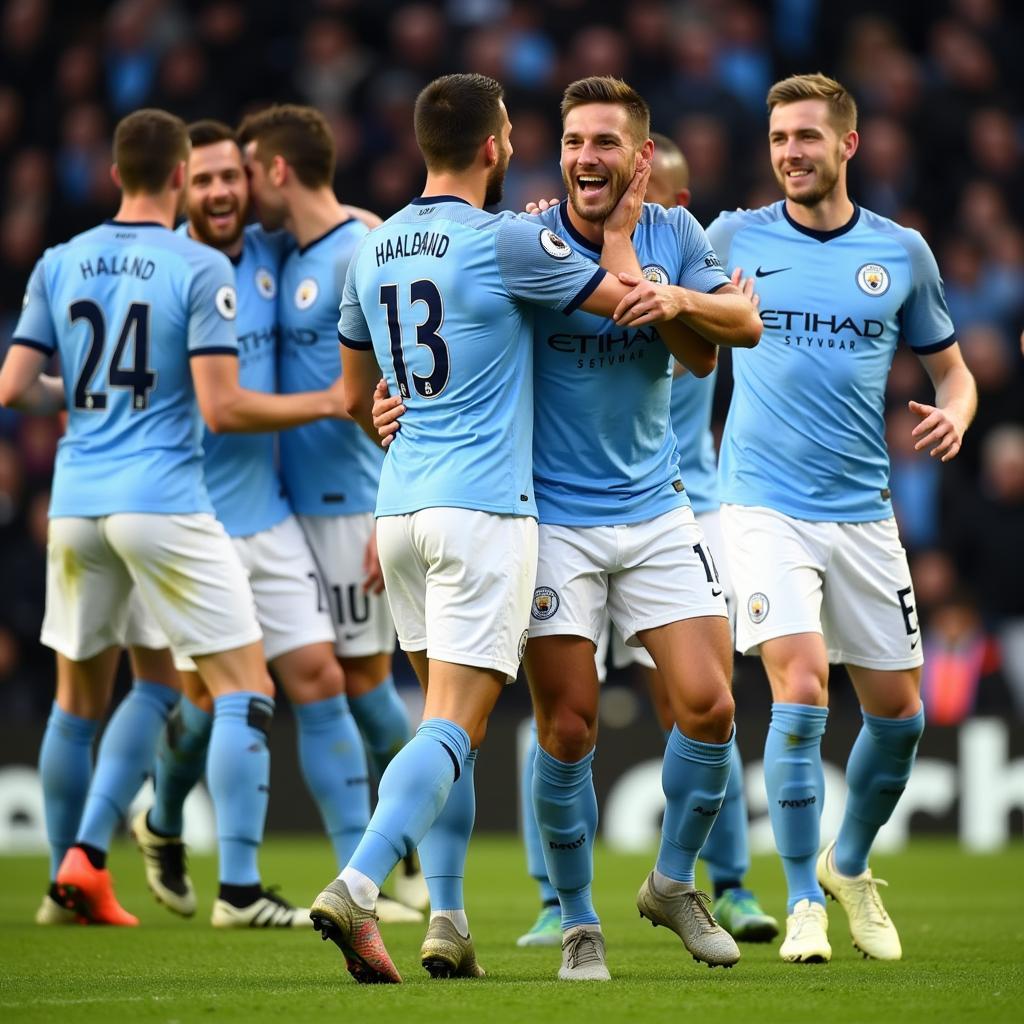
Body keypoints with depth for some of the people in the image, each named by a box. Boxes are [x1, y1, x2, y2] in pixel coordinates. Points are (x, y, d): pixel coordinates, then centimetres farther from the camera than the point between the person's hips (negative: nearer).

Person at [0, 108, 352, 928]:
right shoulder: (201, 269, -7)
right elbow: (221, 408, -13)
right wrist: (327, 403, -1)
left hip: (76, 505, 5)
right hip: (165, 505, -5)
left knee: (80, 695, 19)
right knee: (245, 687, 1)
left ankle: (75, 867, 15)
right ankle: (238, 888, -5)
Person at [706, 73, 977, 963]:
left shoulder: (902, 253, 5)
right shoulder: (733, 238, 2)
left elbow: (951, 367, 14)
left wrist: (954, 414, -8)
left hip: (863, 512, 3)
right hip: (765, 508, -3)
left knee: (898, 712, 6)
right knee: (802, 688, -18)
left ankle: (850, 865, 32)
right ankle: (804, 902, -6)